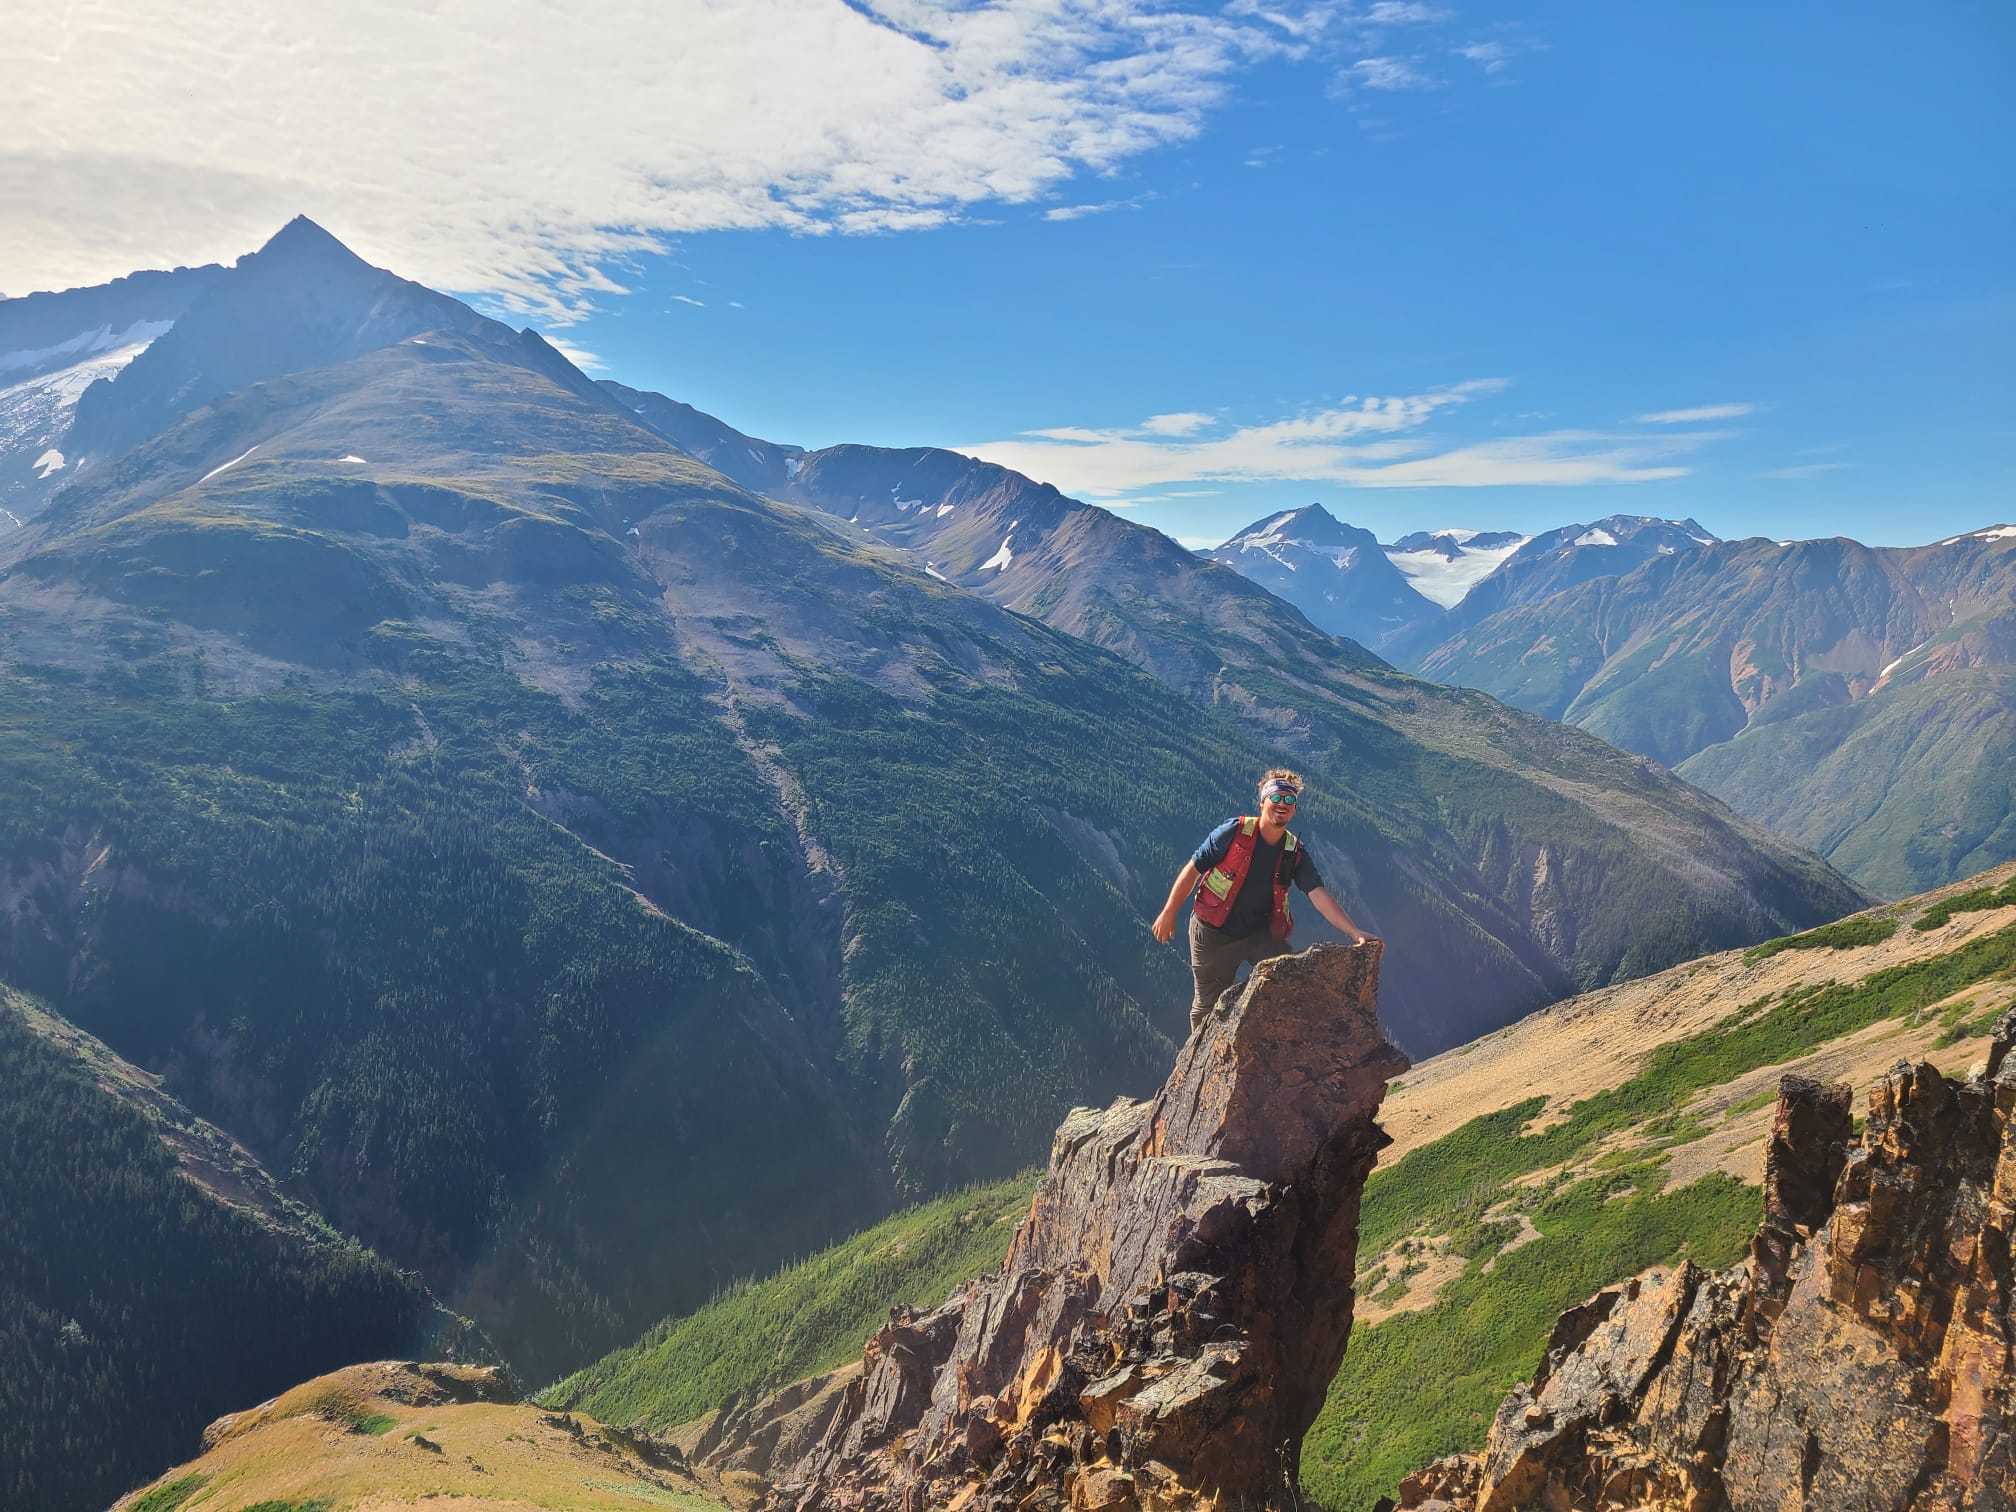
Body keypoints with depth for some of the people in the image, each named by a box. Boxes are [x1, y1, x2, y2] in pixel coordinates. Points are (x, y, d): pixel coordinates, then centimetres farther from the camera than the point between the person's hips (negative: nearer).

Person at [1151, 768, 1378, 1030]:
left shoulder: (1296, 853, -7)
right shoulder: (1234, 832, -17)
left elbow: (1319, 894, -18)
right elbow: (1192, 870, -9)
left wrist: (1354, 932, -31)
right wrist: (1168, 914, -5)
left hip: (1261, 933, 3)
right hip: (1213, 933, -2)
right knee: (1208, 1006, 8)